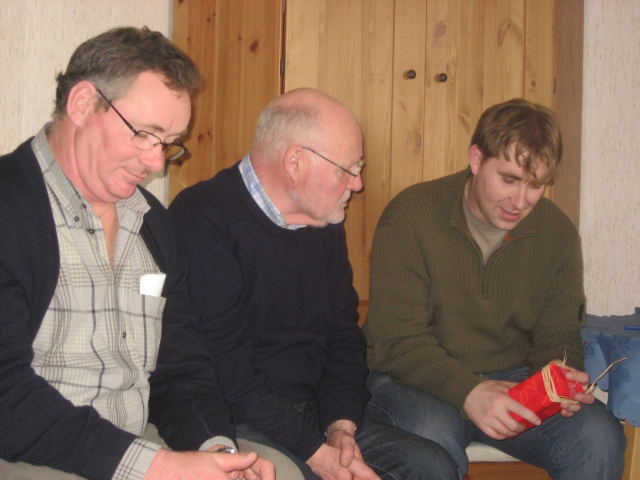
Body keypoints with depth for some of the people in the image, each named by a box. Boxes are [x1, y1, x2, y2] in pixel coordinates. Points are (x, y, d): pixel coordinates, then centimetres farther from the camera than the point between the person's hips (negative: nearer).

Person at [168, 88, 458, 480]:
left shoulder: (326, 226, 11)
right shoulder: (205, 220, -16)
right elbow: (224, 370, -22)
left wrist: (341, 424, -2)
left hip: (311, 417, 8)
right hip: (237, 426, -7)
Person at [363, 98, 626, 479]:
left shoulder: (557, 233, 2)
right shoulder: (410, 216, -12)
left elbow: (557, 338, 7)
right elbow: (395, 342, -16)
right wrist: (468, 391, -32)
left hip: (513, 378, 4)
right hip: (419, 379, -3)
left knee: (600, 439, -21)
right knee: (432, 440, -36)